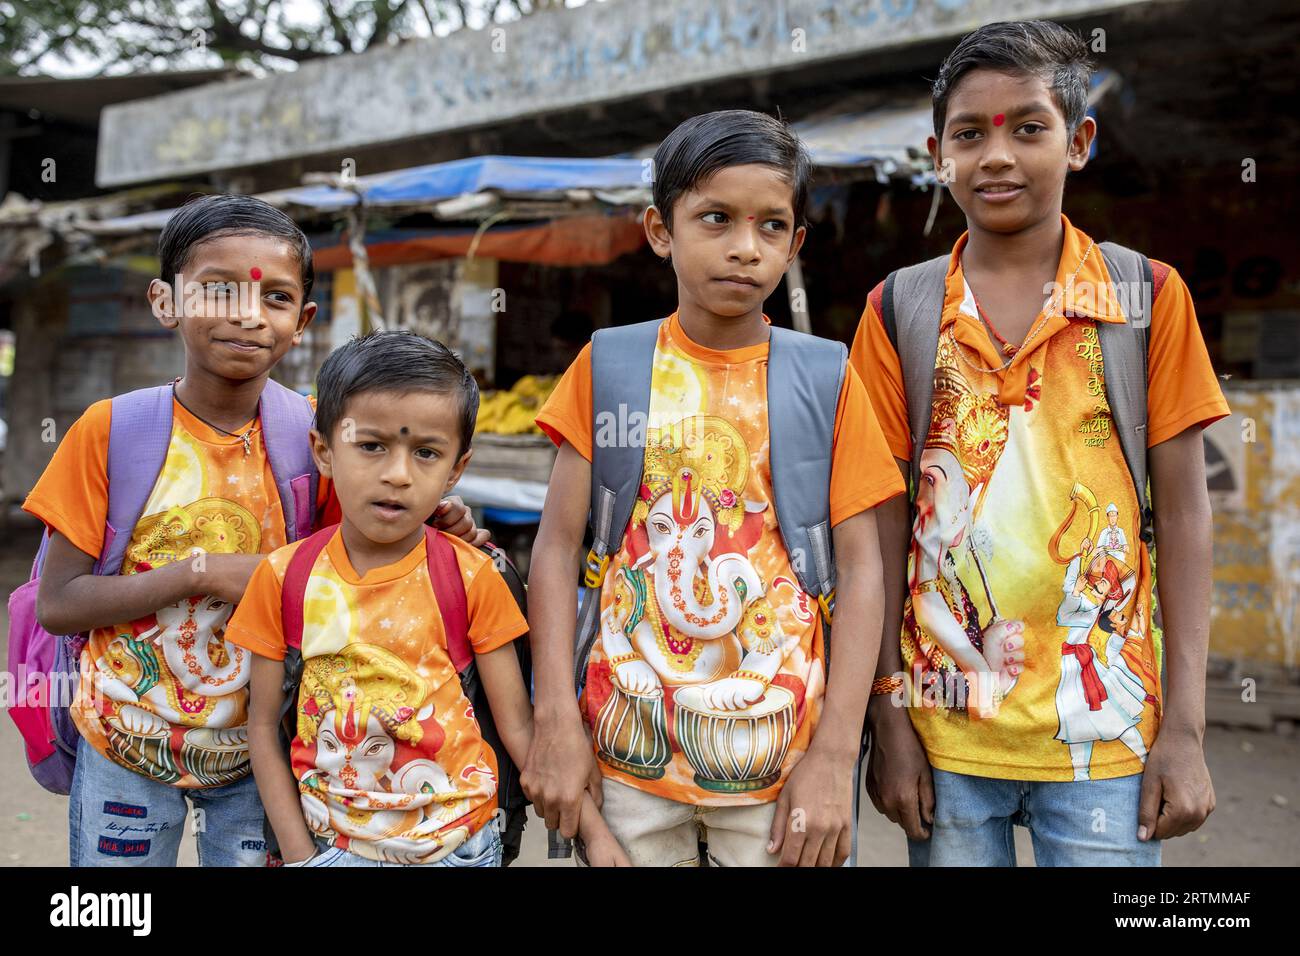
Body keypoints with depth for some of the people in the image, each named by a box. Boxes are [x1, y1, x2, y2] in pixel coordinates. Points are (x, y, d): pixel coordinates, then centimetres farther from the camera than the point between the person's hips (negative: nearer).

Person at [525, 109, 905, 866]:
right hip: (628, 744, 1)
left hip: (779, 751, 0)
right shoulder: (608, 367, 0)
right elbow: (558, 544, -2)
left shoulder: (826, 382, -2)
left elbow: (861, 567, -4)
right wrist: (557, 719, -9)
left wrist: (835, 754, -10)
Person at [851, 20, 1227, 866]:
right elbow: (885, 523, 1)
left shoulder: (1151, 296, -1)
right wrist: (888, 717, -2)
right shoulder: (898, 310, 1)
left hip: (1104, 730, 0)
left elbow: (1184, 511, 0)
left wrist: (1186, 727, -4)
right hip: (945, 729, 1)